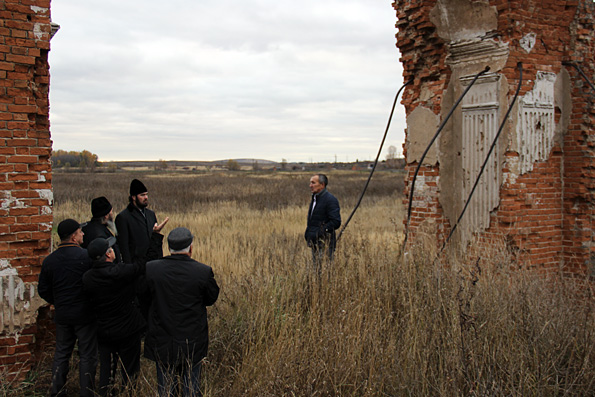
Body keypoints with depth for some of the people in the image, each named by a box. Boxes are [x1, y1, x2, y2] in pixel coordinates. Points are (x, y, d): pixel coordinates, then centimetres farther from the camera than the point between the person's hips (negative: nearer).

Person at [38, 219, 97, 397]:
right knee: (87, 356, 6)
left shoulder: (49, 260, -1)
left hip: (62, 315, 5)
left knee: (61, 354, 18)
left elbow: (43, 290, 6)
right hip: (85, 315, -5)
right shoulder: (87, 256, -17)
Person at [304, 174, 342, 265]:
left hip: (325, 244, -9)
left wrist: (320, 232, -22)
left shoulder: (330, 200, -13)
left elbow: (336, 222, -20)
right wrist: (308, 232, 11)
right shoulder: (315, 198, 16)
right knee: (316, 268, 13)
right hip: (315, 243, 9)